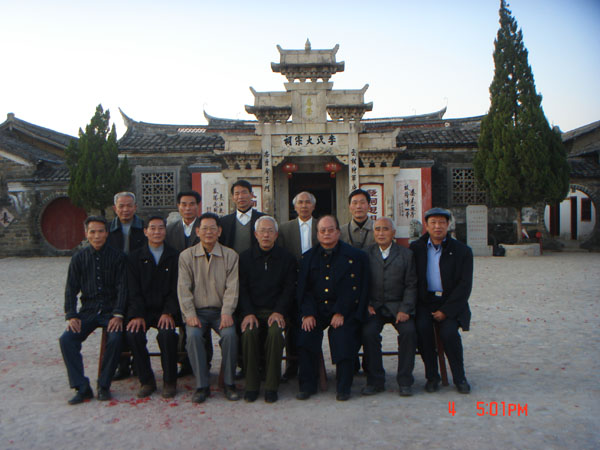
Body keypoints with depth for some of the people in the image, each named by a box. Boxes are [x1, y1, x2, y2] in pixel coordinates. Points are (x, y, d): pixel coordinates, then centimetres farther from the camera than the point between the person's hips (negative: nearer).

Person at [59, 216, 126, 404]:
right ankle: (82, 387, -10)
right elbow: (71, 289, 5)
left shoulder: (117, 257, -2)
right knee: (67, 339, -20)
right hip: (88, 311, 3)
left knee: (115, 338, -28)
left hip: (111, 311, -3)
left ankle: (104, 385, -8)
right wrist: (71, 316, -7)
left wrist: (118, 315, -16)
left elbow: (122, 288, -5)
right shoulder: (79, 258, 5)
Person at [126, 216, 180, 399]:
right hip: (143, 310, 2)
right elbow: (134, 290, 2)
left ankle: (169, 381, -9)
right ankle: (146, 381, -7)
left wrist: (168, 313, -14)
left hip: (166, 310, -1)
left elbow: (176, 289, 1)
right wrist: (138, 315, -12)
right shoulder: (135, 257, 10)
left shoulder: (175, 256, 7)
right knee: (133, 333, -26)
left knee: (167, 333, -29)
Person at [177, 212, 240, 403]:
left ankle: (229, 383, -10)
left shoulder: (230, 256, 4)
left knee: (230, 334, -27)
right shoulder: (186, 255, 5)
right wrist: (190, 314, -12)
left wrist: (227, 312, -14)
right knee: (193, 335, -28)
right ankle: (202, 386, -16)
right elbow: (183, 288, -1)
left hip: (221, 310, 0)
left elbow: (232, 287, -1)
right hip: (197, 310, 0)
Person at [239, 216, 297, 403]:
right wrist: (248, 313, -12)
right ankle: (251, 385, -14)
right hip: (252, 310, 1)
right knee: (249, 333, -30)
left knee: (275, 333, -31)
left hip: (275, 310, -1)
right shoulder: (245, 257, 9)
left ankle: (271, 387, -17)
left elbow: (289, 288, 2)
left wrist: (279, 312, -12)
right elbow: (242, 288, 3)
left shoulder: (286, 258, 7)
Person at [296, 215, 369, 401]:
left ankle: (343, 387, -7)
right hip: (316, 309, 3)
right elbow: (303, 289, 6)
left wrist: (340, 313, -15)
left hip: (344, 311, -2)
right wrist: (308, 313, -9)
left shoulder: (355, 256, 2)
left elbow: (354, 288, -5)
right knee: (305, 333, -21)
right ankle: (307, 385, -4)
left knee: (342, 333, -27)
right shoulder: (309, 257, 12)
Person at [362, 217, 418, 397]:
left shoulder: (406, 254, 8)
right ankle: (375, 380, -10)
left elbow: (411, 285, 4)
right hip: (374, 306, 0)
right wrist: (366, 305, -6)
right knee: (368, 332, -26)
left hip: (398, 306, 0)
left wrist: (405, 309, -9)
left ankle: (405, 381, -8)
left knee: (409, 331, -26)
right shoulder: (365, 254, 9)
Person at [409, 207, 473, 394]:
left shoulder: (462, 251, 1)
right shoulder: (416, 248, 7)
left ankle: (459, 377, -2)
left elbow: (464, 285, -5)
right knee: (422, 328, -26)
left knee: (449, 331, -27)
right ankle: (431, 376, -8)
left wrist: (445, 310, -14)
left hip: (451, 303, -1)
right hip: (425, 301, 1)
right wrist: (414, 306, -8)